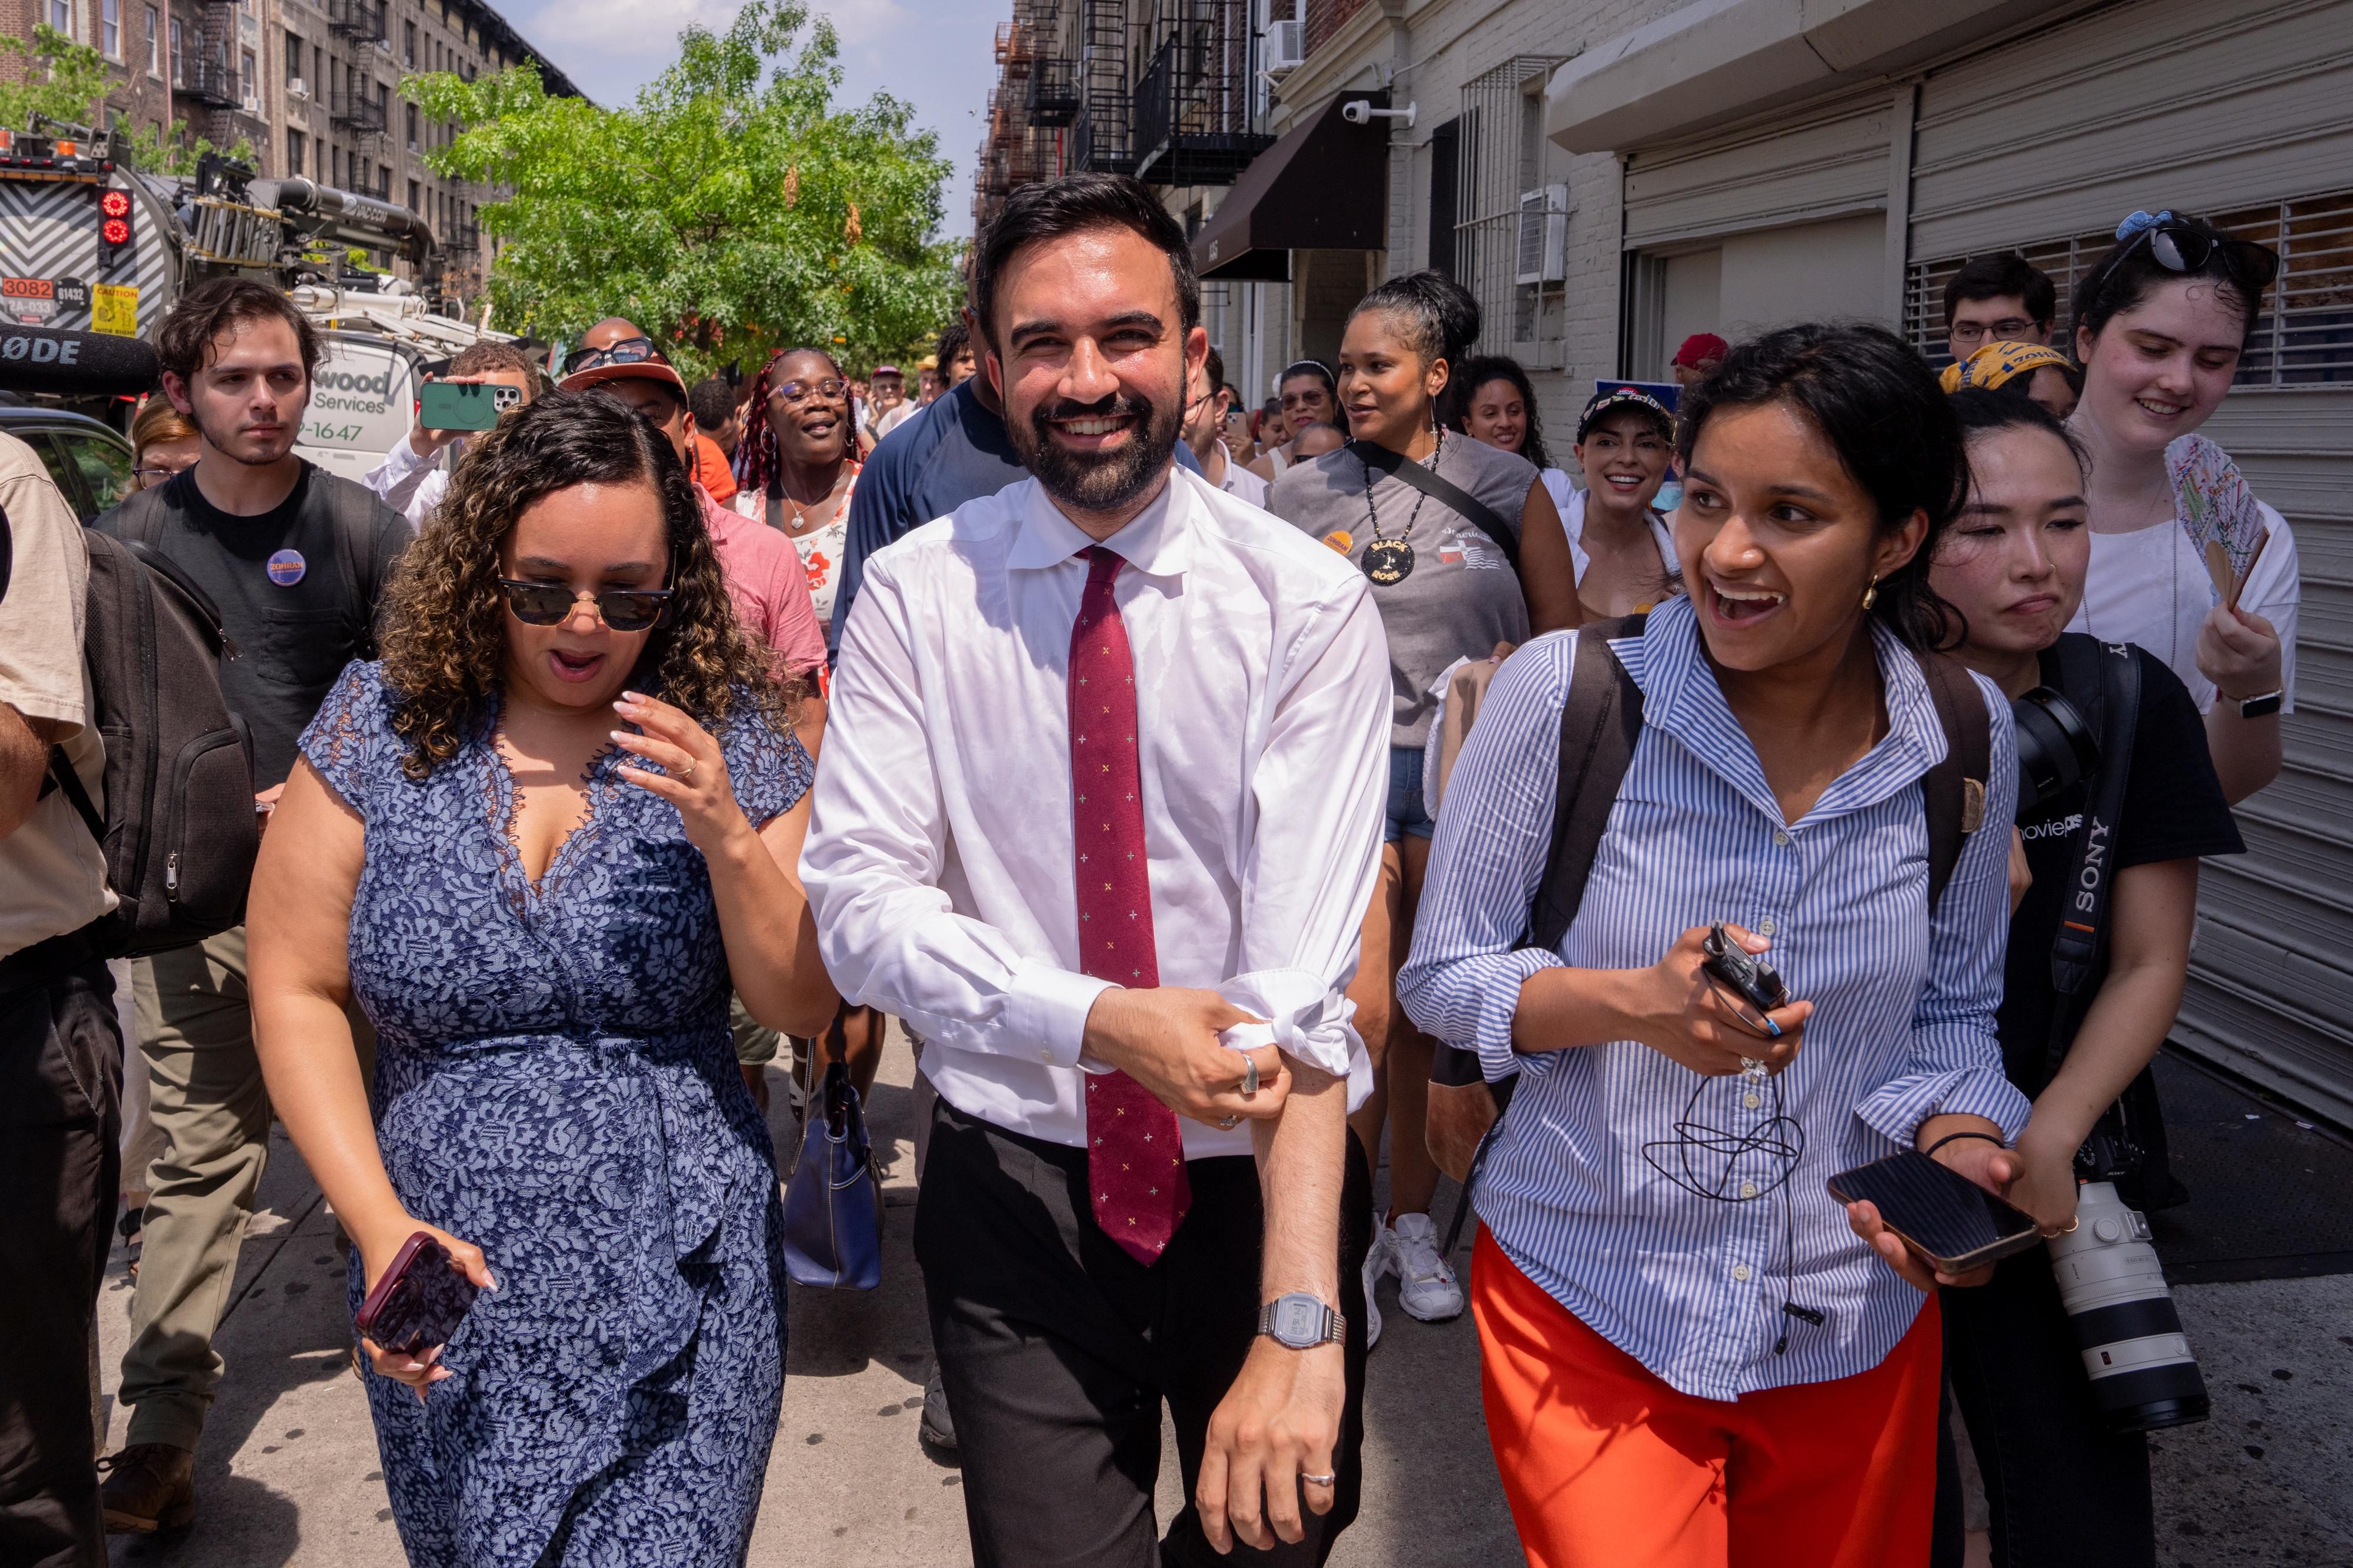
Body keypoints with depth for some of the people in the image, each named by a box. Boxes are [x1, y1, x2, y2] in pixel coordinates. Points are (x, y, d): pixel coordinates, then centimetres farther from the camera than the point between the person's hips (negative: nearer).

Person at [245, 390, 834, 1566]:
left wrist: (728, 838, -20)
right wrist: (379, 1225, -11)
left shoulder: (729, 735, -3)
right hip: (447, 1277, 2)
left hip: (673, 1285, -2)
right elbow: (296, 991, -2)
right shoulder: (384, 720, -1)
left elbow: (803, 1005, -4)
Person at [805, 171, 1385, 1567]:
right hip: (1017, 1180, 0)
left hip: (1258, 1177, 0)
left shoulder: (1308, 603, -13)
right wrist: (1100, 1020, -28)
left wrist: (1299, 1323, -29)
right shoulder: (918, 593, -6)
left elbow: (1306, 970, -21)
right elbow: (860, 897, -11)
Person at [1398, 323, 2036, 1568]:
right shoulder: (1562, 692, -15)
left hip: (1857, 1328, 4)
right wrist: (1635, 1002, -26)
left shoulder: (1967, 732, -5)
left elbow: (1952, 1012, 7)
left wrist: (1958, 1146, -13)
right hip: (1590, 1315, -3)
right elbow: (1441, 976, -9)